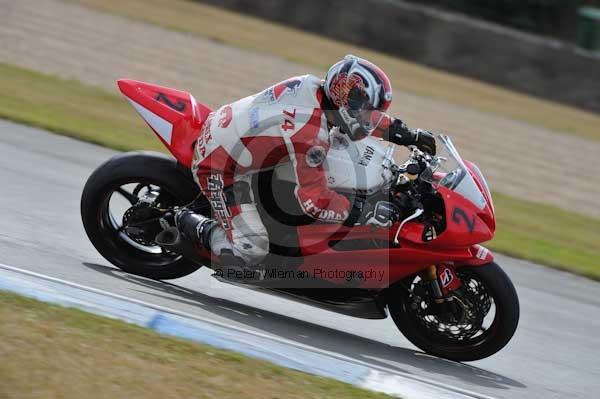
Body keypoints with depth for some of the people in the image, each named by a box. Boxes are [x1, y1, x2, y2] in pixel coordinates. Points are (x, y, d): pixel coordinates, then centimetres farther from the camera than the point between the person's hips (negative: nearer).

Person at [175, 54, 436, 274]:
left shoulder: (311, 85, -7)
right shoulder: (312, 135, -31)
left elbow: (361, 113, 11)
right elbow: (313, 200, -29)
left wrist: (406, 134, 10)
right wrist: (362, 213, -28)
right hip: (219, 166, -9)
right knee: (250, 253, -13)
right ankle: (193, 226, 9)